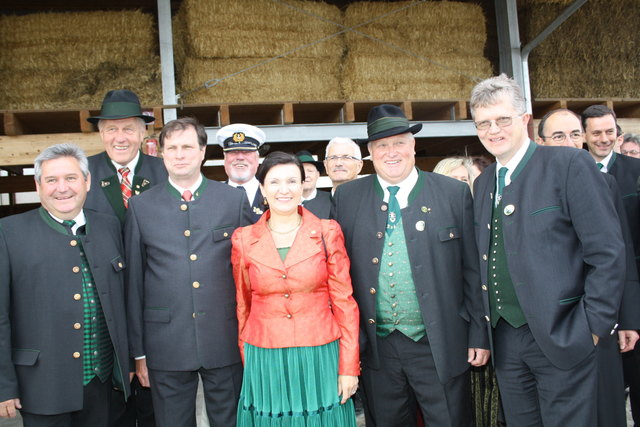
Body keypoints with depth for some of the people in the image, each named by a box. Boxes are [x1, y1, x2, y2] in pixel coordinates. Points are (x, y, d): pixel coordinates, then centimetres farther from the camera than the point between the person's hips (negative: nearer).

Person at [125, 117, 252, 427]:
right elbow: (133, 282, 3)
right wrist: (138, 351, 4)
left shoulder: (234, 200, 1)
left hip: (226, 342, 0)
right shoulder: (141, 206, 2)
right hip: (166, 345, 0)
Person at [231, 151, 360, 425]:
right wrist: (246, 360, 14)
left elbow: (344, 301, -1)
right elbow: (243, 306, 10)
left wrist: (348, 367, -4)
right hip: (265, 362, 1)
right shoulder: (243, 240, 1)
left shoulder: (328, 233, -2)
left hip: (320, 359, -1)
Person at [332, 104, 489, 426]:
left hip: (441, 346, -1)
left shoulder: (454, 193, -1)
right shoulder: (347, 197, 2)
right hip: (375, 348, 2)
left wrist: (479, 335, -1)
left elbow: (472, 270, 0)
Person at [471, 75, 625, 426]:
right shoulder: (482, 183, 11)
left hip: (561, 337, -5)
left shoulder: (569, 165, -8)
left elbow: (607, 252, -10)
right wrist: (482, 330, 8)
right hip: (504, 340, 6)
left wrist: (594, 325, -12)